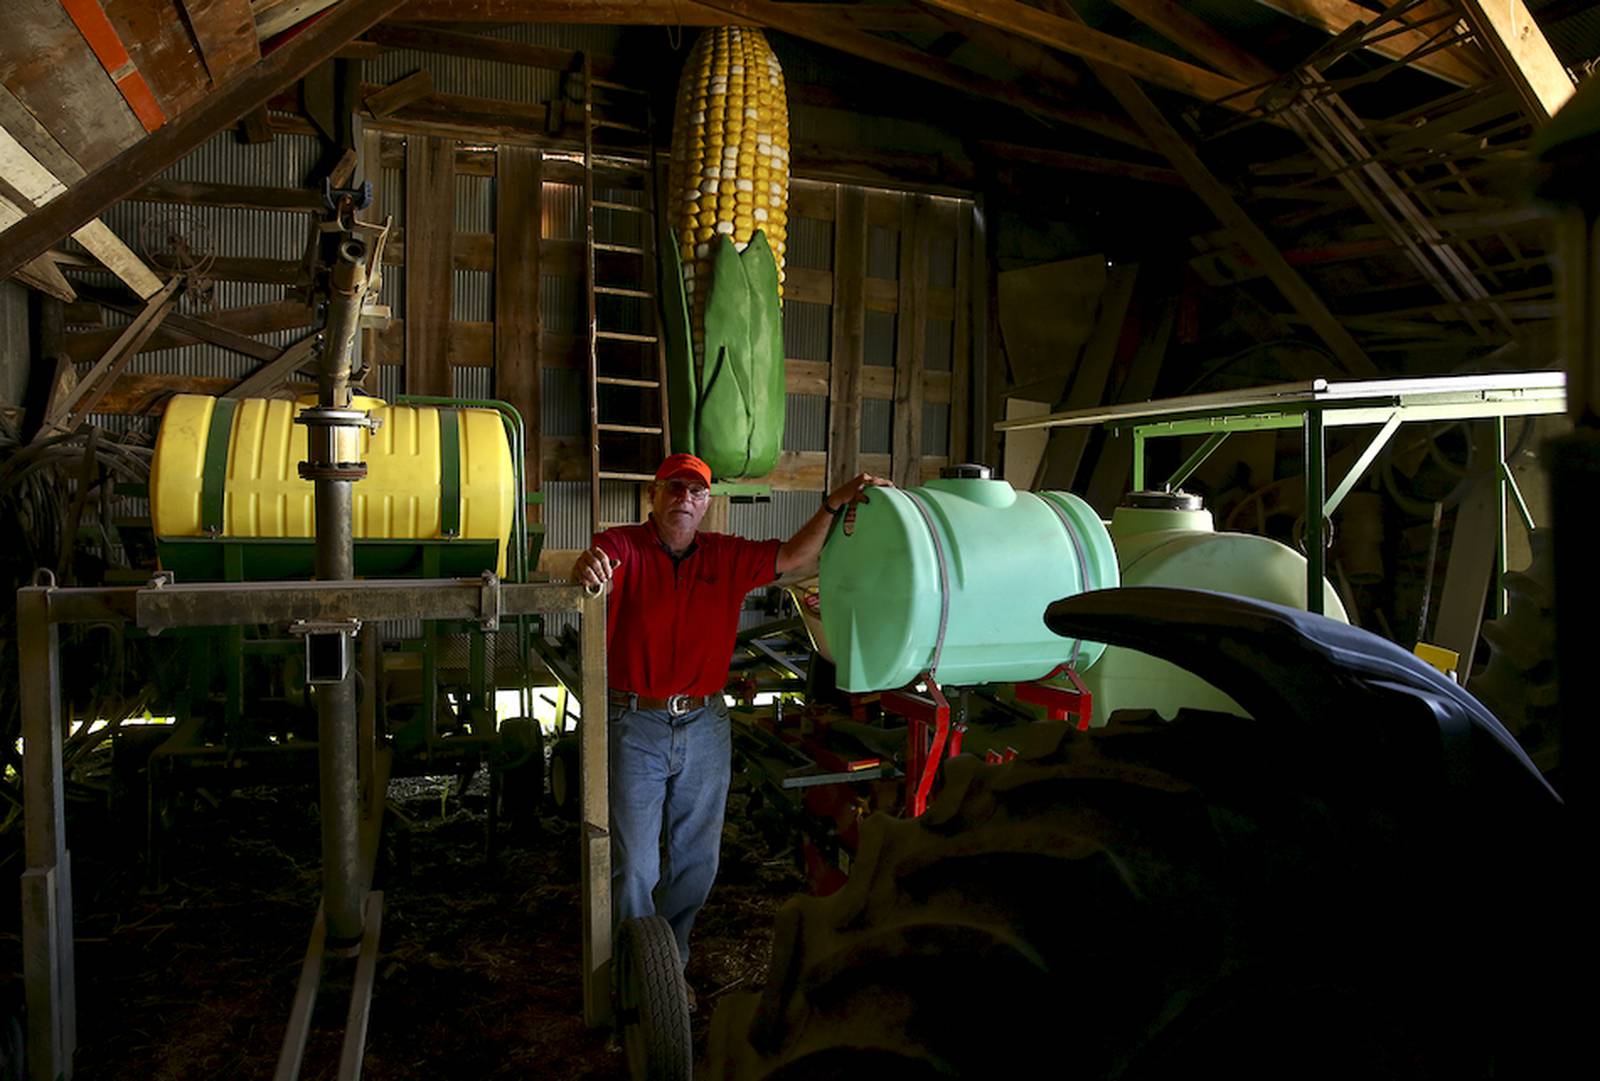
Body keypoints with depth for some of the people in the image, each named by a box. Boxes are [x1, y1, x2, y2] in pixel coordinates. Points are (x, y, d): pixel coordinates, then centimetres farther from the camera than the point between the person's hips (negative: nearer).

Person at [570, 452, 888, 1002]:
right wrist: (587, 567, -53)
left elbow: (793, 556, 3)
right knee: (635, 864, 3)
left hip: (704, 725, 4)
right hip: (634, 724, -4)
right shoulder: (622, 546, -8)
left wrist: (833, 505, -9)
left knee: (697, 860, 16)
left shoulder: (726, 555, 4)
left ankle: (670, 961, 38)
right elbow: (596, 566, -28)